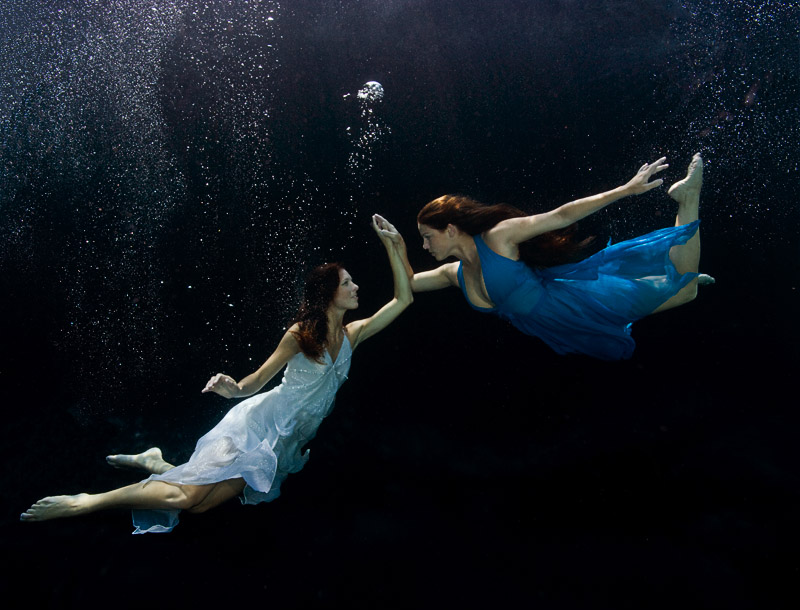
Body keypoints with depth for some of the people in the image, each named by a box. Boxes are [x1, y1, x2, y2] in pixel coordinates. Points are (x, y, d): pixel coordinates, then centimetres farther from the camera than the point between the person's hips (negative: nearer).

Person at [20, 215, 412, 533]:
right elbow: (255, 382, -4)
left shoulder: (351, 335, 5)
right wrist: (232, 388, -28)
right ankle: (84, 502, -1)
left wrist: (392, 243, -3)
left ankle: (154, 464, 22)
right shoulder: (302, 333, -9)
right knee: (185, 495, -18)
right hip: (258, 424, -5)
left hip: (282, 447, 5)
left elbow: (403, 299, 3)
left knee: (198, 504, -3)